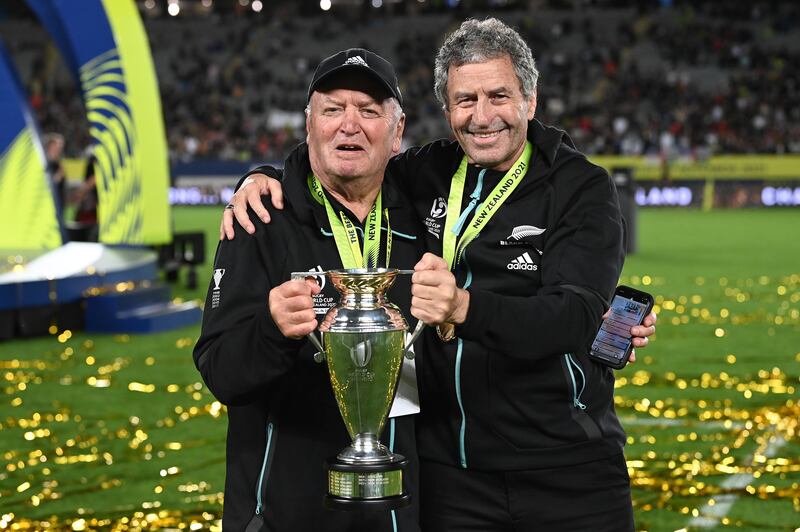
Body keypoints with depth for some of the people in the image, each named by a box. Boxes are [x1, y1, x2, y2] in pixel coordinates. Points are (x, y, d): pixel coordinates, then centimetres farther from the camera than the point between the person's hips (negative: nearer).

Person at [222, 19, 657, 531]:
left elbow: (576, 317, -21)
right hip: (451, 470, 4)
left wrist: (464, 309, -38)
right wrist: (263, 176, -2)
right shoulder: (431, 172, 5)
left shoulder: (583, 189, -7)